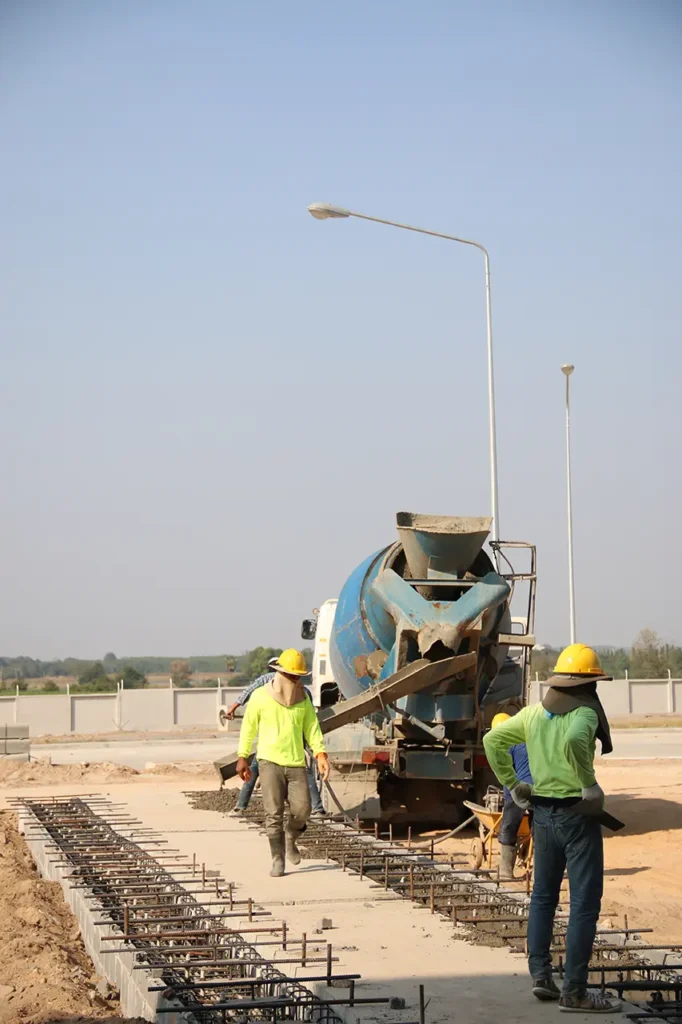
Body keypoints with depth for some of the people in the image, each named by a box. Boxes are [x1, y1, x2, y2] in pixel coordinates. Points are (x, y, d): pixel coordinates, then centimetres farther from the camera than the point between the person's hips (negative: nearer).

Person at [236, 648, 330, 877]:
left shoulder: (303, 699, 8)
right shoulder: (260, 696, -1)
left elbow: (312, 727, 6)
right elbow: (248, 727, 4)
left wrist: (320, 754, -8)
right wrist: (242, 757, 2)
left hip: (296, 763, 3)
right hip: (270, 761, -3)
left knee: (302, 810, -5)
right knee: (274, 813, -7)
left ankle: (290, 839, 26)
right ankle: (278, 860, 2)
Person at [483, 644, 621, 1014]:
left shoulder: (534, 713, 6)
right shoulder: (584, 713, -14)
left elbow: (492, 740, 10)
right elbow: (572, 741, -36)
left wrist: (512, 785, 14)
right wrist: (589, 785, -24)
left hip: (542, 813, 7)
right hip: (577, 814, -7)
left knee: (543, 896, 19)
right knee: (585, 904, -1)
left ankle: (540, 975, 19)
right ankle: (574, 992, -1)